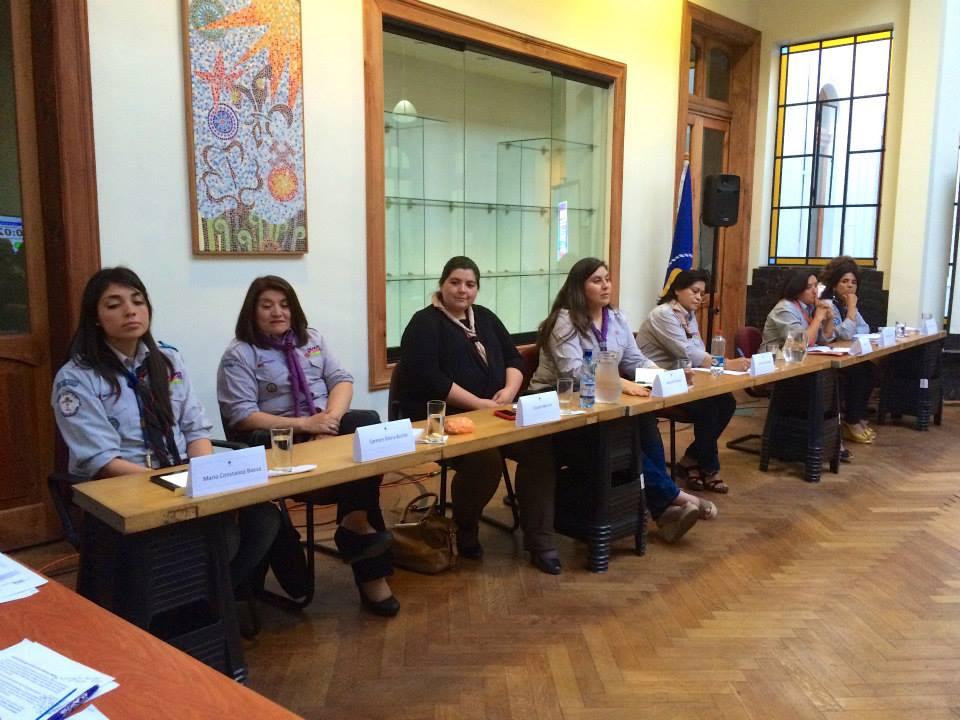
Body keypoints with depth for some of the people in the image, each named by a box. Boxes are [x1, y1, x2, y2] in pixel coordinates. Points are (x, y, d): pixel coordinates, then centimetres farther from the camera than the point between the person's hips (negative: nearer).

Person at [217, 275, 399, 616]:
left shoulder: (311, 339, 16)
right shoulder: (239, 354, -1)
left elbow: (342, 380, 8)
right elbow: (242, 416, -10)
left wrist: (332, 416, -13)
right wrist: (303, 424, -19)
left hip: (327, 428, 6)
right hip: (277, 440, -5)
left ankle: (355, 522, -19)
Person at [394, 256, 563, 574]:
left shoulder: (485, 317, 16)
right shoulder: (425, 323, -4)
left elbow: (513, 358, 15)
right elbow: (427, 378, -17)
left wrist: (510, 390, -8)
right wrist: (478, 403, -21)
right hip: (443, 418, -6)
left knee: (540, 446, -18)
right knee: (486, 458, -32)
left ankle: (539, 542, -9)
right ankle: (465, 530, -2)